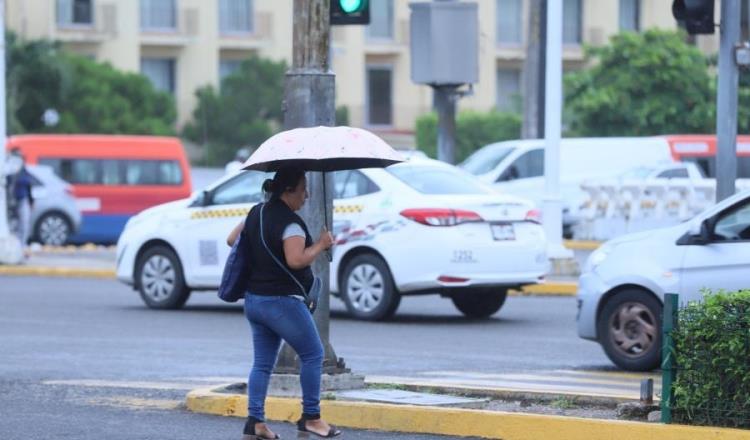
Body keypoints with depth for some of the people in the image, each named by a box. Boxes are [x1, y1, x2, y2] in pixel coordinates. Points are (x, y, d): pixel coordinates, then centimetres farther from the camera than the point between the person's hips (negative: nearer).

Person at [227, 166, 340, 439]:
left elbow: (232, 240, 19)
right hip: (282, 301, -9)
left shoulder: (256, 213, 9)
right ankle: (310, 417, 5)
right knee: (313, 355, 3)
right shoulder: (289, 222, -18)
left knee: (262, 363, 10)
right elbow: (296, 260, -28)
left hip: (254, 300, 9)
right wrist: (321, 245, -15)